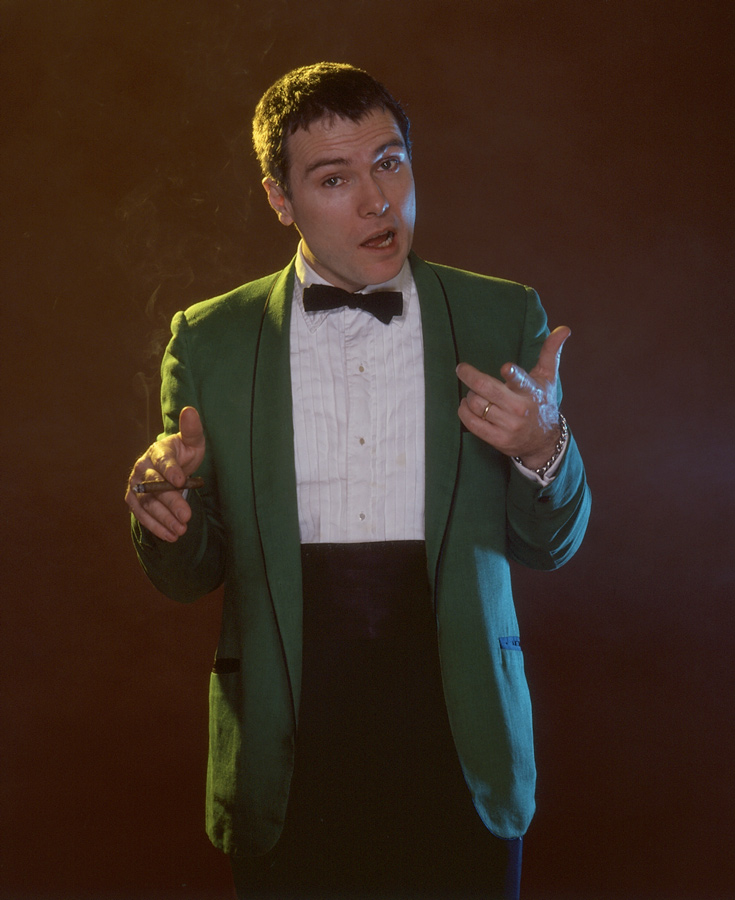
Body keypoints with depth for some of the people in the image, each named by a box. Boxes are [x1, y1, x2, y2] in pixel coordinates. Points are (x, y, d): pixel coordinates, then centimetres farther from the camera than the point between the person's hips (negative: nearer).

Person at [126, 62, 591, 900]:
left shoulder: (504, 320, 0)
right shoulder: (210, 340, 0)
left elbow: (550, 544, 4)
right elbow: (191, 574, 4)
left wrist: (543, 451, -17)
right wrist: (164, 519, -19)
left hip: (460, 748, 1)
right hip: (289, 760, 0)